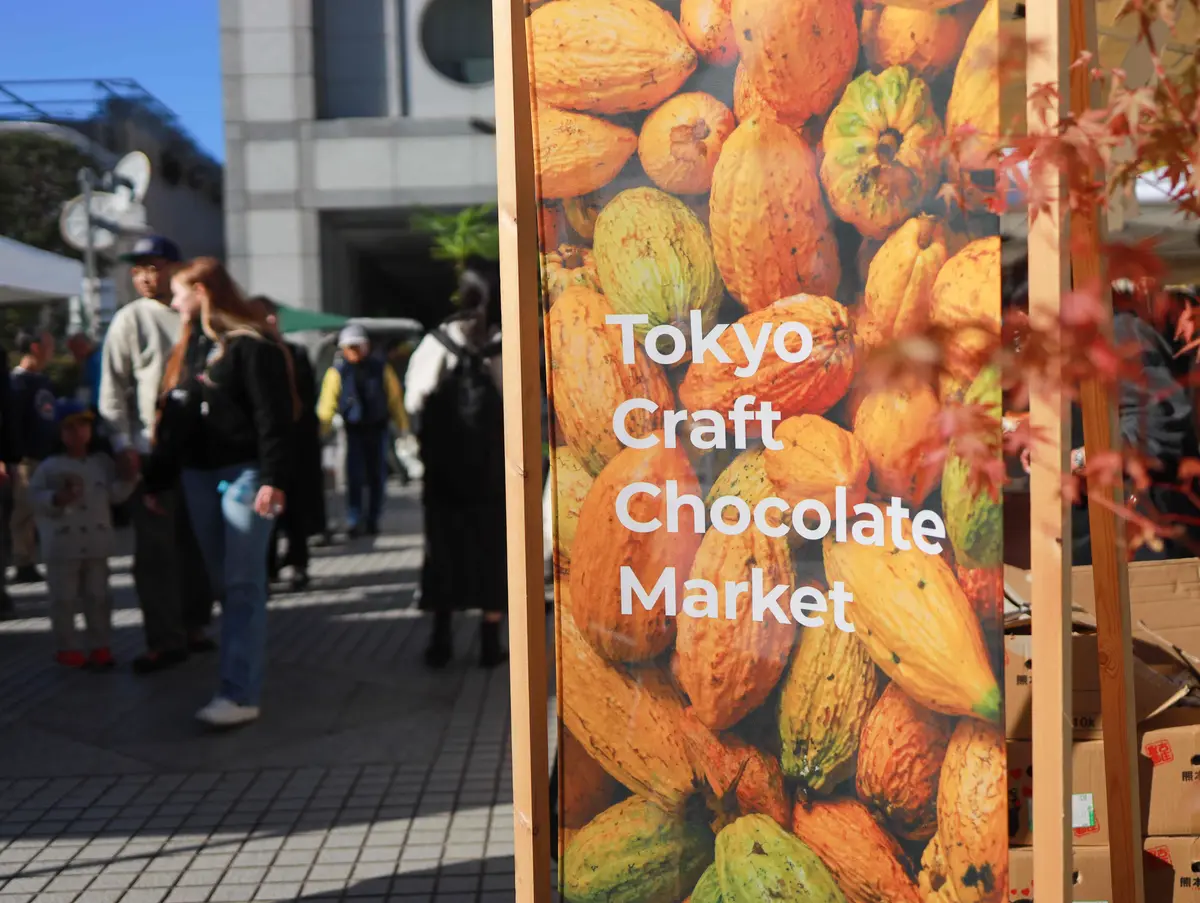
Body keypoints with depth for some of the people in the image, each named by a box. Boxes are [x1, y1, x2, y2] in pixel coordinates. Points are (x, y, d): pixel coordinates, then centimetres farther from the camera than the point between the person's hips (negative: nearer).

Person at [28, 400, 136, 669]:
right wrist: (58, 498, -24)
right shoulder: (49, 466, -5)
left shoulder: (103, 462, 5)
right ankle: (68, 648, 16)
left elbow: (115, 494, 2)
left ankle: (101, 647, 17)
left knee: (98, 596, 9)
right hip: (62, 546, -3)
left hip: (96, 544, 3)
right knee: (64, 599, 5)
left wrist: (128, 478, -13)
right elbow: (36, 497, -8)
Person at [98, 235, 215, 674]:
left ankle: (192, 626, 24)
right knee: (156, 548, 0)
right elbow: (113, 388, -4)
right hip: (152, 451, -3)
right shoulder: (130, 319, -1)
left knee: (196, 543, 11)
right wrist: (123, 445, -12)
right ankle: (164, 639, 8)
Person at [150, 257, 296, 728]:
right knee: (222, 583, 10)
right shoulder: (190, 348, 17)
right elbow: (172, 419, 19)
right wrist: (155, 480, 18)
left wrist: (274, 478, -24)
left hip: (243, 474, -8)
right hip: (197, 476, 8)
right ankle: (243, 666, 20)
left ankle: (240, 694, -8)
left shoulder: (251, 345, -9)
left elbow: (274, 418, -16)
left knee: (243, 585, -8)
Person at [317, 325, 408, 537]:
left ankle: (372, 520, 19)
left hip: (377, 428, 2)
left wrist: (403, 427, 3)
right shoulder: (337, 372, -4)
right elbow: (327, 403, -10)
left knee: (377, 477, 7)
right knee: (355, 477, -7)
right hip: (353, 430, -2)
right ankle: (354, 522, -2)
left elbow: (395, 399, 4)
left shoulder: (381, 368, 1)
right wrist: (321, 430, -19)